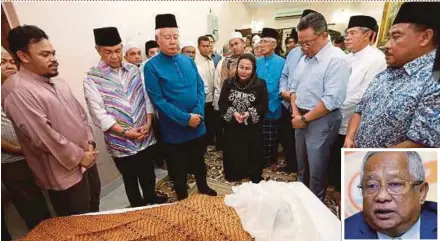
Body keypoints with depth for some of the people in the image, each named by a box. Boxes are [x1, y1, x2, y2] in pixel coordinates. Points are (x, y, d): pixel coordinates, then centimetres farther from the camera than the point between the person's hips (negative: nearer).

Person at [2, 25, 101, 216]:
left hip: (86, 161, 8)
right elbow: (41, 136, -23)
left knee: (94, 212, 25)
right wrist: (78, 156, -15)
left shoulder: (57, 82, 10)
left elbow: (80, 114, 12)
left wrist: (90, 144, -1)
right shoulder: (17, 90, -18)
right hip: (64, 174, -8)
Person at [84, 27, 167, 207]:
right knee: (130, 179, 18)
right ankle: (138, 207, 43)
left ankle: (151, 198, 49)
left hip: (146, 137, 3)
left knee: (148, 174, 22)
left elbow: (146, 98, 4)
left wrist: (148, 123, -8)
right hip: (121, 143, -3)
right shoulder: (92, 78, -9)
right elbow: (99, 115, -13)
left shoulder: (134, 70, 3)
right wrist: (125, 132, -17)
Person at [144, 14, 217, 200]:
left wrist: (198, 113, -11)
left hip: (197, 124, 4)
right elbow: (158, 100, -15)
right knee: (178, 167, 14)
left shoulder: (188, 61, 4)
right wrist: (186, 118, -18)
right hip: (174, 129, -4)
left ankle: (203, 188, 46)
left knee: (199, 160, 22)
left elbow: (200, 87, 3)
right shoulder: (151, 66, -11)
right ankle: (182, 198, 37)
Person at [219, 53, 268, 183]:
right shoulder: (228, 83, 1)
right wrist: (233, 113, -18)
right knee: (232, 153, 9)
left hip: (253, 127, -1)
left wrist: (250, 113, -20)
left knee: (252, 154, 9)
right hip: (232, 126, 1)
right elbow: (222, 103, -2)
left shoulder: (260, 84, -3)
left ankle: (255, 178, 32)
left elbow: (264, 106, -5)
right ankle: (233, 175, 32)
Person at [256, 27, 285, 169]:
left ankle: (273, 160, 33)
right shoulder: (257, 62, 4)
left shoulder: (281, 62, -9)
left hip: (273, 106, -3)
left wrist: (275, 101, -14)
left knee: (272, 137, 13)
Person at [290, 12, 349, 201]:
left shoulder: (336, 59, -15)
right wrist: (296, 112, -1)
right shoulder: (305, 58, 10)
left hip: (321, 121, -7)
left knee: (316, 170, 6)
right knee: (302, 165, 20)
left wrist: (305, 118, -14)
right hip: (301, 119, 7)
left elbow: (332, 100, -22)